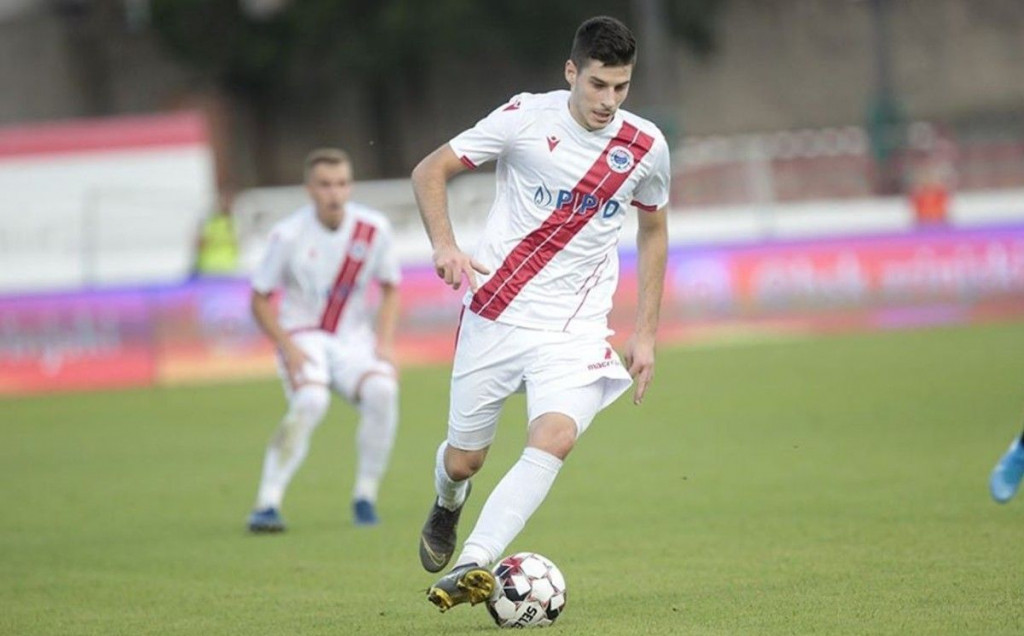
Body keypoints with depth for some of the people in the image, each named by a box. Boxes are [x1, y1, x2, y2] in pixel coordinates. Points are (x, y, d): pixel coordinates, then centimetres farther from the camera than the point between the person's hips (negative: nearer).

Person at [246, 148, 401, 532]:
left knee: (382, 390, -27)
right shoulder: (289, 235, -12)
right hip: (303, 337, -3)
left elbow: (390, 287, 11)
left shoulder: (373, 229, -4)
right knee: (311, 401, -32)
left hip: (353, 338, 3)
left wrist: (385, 340, -4)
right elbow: (260, 301, -4)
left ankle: (365, 496, -11)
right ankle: (267, 504, -30)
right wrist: (287, 347, -18)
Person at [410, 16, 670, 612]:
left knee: (554, 439, -26)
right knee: (463, 461, 7)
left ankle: (471, 567, -33)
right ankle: (447, 510, 45)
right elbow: (431, 171, -1)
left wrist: (646, 333, 11)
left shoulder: (645, 146, -1)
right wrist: (444, 244, -19)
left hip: (576, 328, 1)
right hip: (496, 313, -1)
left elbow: (654, 231, 16)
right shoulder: (525, 118, -8)